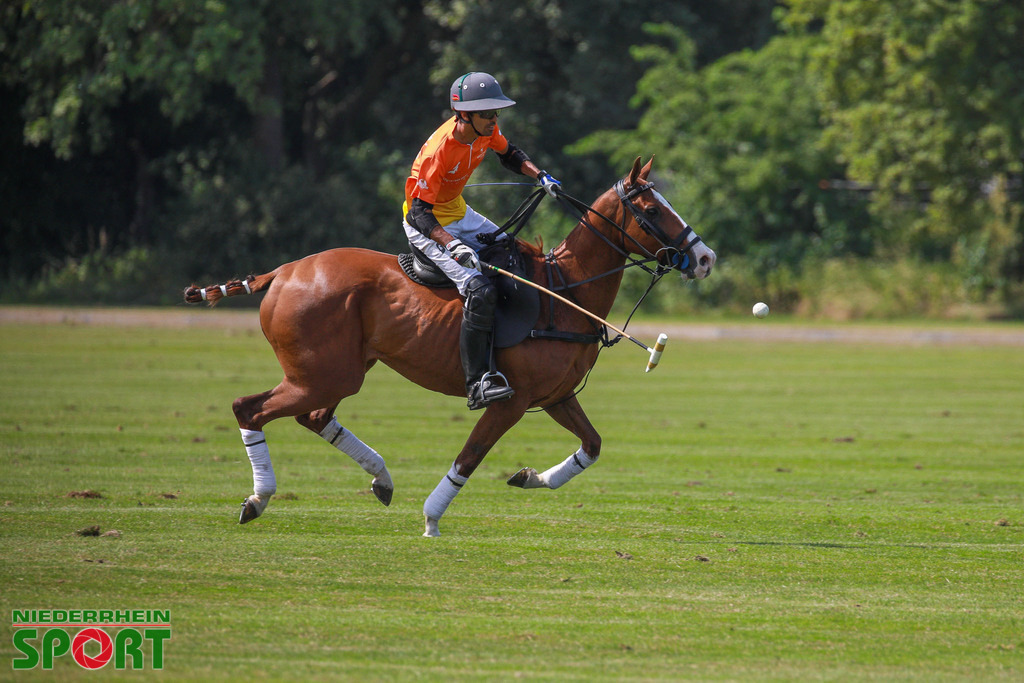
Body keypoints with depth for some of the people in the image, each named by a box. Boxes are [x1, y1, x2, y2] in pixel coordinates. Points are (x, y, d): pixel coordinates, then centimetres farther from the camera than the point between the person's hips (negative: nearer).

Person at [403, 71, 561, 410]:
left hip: (458, 214, 9)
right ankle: (477, 385, -23)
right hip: (427, 225, -9)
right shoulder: (438, 151, -33)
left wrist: (540, 176, -1)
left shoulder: (485, 131, -9)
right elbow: (419, 212, -33)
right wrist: (453, 246, -47)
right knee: (480, 291, -24)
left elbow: (508, 153, 15)